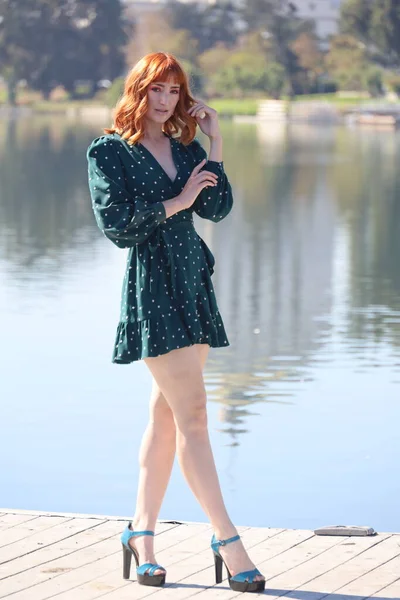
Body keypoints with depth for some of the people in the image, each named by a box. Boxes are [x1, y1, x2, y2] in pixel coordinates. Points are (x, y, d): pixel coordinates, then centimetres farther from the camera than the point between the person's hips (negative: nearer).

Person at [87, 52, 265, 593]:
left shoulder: (186, 148, 13)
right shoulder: (109, 151, -3)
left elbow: (218, 209, 1)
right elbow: (116, 225, -11)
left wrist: (215, 146, -4)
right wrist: (176, 203, -12)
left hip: (193, 284, 7)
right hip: (151, 288, -7)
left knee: (167, 415, 9)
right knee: (192, 414, -11)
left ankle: (142, 533, 16)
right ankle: (226, 539, -11)